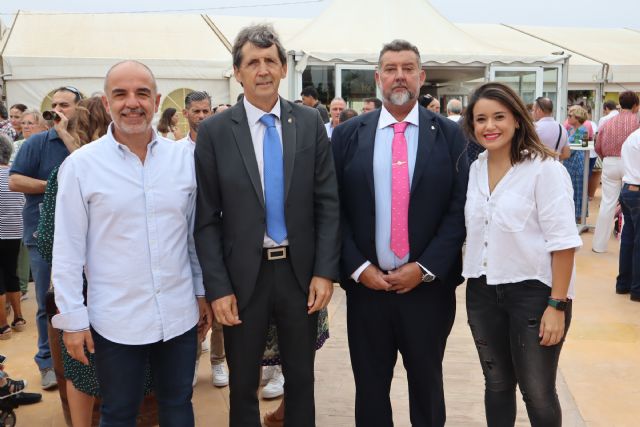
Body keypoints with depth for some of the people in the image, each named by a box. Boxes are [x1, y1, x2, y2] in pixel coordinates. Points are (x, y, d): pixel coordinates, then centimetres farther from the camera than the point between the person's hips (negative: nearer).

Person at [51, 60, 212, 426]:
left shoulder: (184, 158, -1)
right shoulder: (81, 165, -8)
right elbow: (68, 250, -5)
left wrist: (203, 292, 10)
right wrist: (73, 318, -4)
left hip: (180, 315, 2)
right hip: (115, 320, -2)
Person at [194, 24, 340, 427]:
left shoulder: (310, 123, 0)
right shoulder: (215, 131, -4)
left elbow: (328, 203, 0)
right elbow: (206, 219, -5)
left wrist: (325, 271, -6)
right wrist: (218, 288, -9)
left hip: (301, 271, 1)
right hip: (244, 275, -1)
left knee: (301, 379, 17)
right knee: (243, 385, 16)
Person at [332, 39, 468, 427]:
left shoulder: (449, 134, 0)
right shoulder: (348, 134, 2)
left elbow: (459, 208, -4)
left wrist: (424, 268, -12)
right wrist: (358, 268, -9)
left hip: (429, 286, 0)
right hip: (366, 284, 1)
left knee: (427, 385, 17)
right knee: (370, 388, 14)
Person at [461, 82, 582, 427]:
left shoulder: (544, 168, -13)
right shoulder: (476, 169, 5)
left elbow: (563, 242, -14)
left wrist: (557, 305, -16)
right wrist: (470, 276, 11)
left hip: (533, 292, -5)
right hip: (483, 292, 5)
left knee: (538, 393, 6)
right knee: (496, 385, 18)